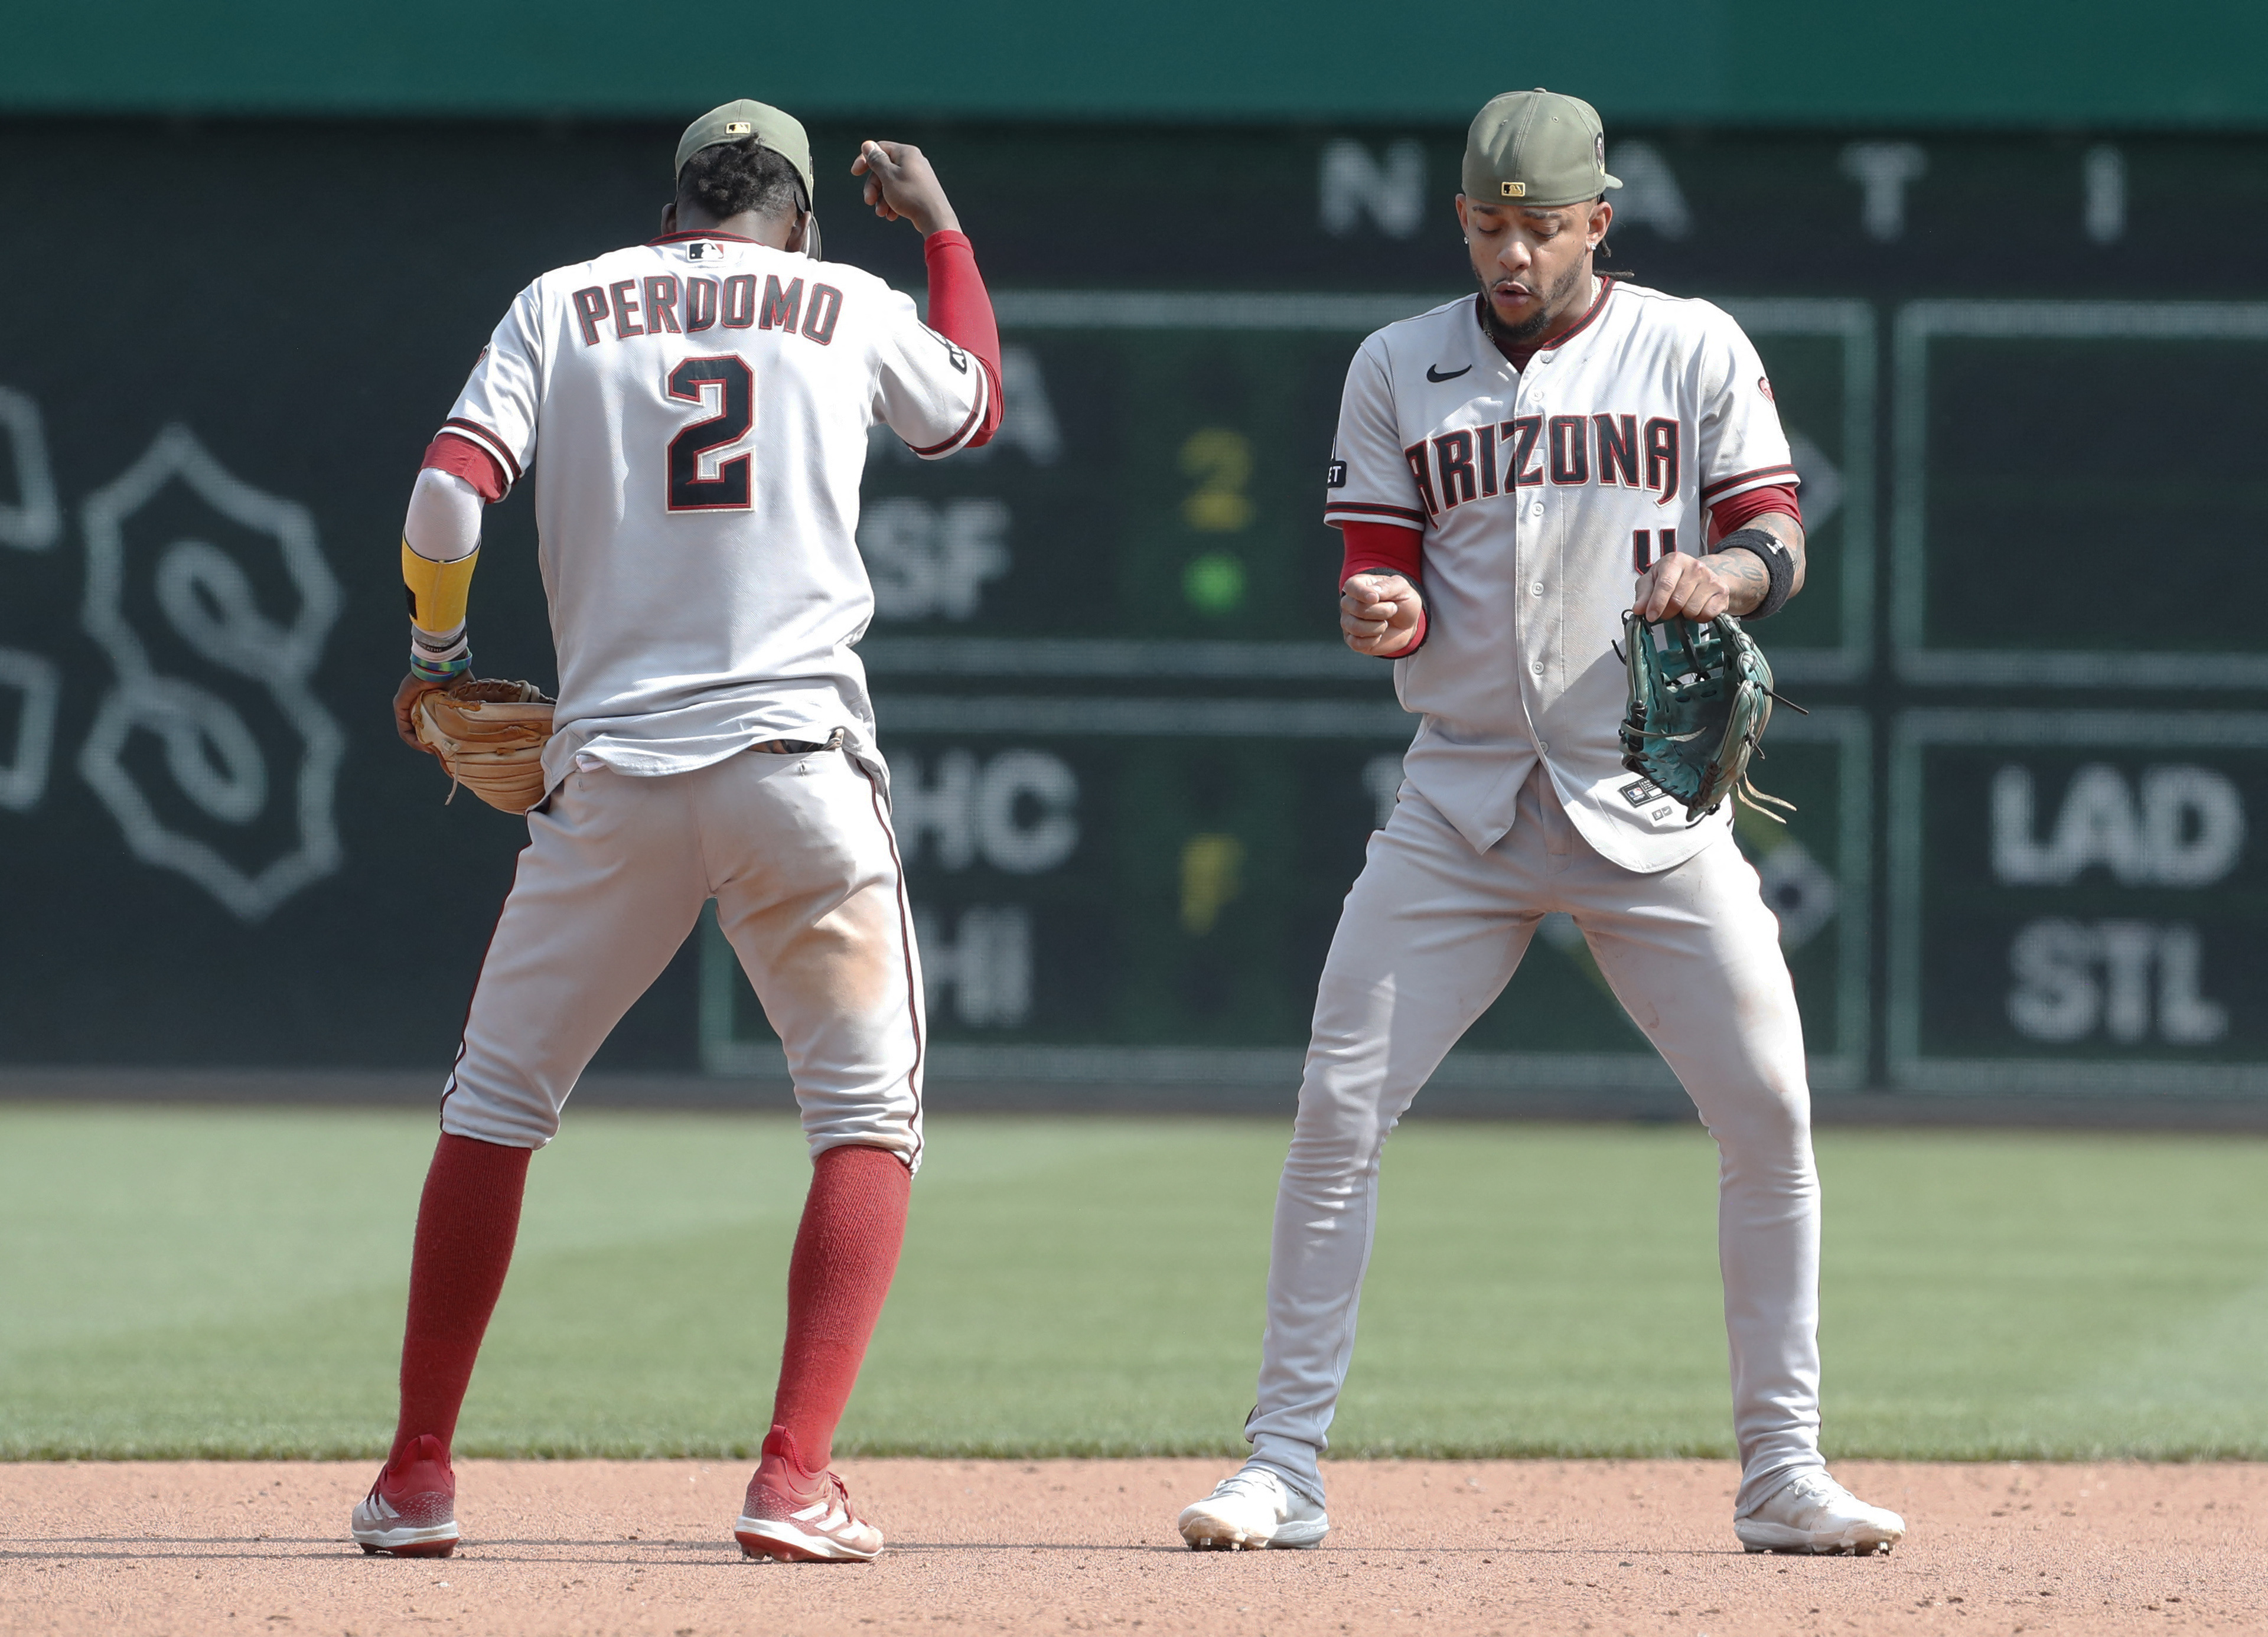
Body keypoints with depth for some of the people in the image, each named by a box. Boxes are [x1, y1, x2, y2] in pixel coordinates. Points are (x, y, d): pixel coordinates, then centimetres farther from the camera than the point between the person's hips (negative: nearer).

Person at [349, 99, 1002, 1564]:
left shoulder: (565, 305, 9)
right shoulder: (849, 307, 10)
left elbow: (447, 500, -3)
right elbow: (972, 408, 32)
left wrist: (436, 657, 14)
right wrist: (941, 226, 44)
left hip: (612, 773, 1)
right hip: (799, 760, -1)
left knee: (498, 1102, 15)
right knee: (870, 1114, 8)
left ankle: (418, 1478, 13)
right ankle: (796, 1481, -7)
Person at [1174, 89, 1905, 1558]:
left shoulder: (1695, 349, 3)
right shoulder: (1399, 371, 7)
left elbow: (1780, 543, 1)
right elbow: (1382, 580, 4)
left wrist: (1722, 574, -22)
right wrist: (1377, 611, -20)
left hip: (1649, 803, -1)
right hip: (1465, 800, 1)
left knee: (1771, 1118, -6)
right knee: (1340, 1110, -8)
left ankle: (1782, 1475, 6)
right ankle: (1285, 1466, -1)